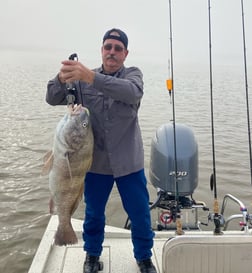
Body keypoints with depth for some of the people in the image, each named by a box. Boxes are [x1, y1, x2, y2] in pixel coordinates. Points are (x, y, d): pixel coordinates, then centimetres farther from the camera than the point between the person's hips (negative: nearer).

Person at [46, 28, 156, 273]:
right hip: (96, 162, 2)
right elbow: (52, 99, -7)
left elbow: (133, 92, -29)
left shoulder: (132, 74, -4)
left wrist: (91, 77, -42)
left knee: (140, 214, 10)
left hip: (129, 162, -1)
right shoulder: (84, 78, 2)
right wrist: (62, 78, -30)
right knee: (93, 213, 17)